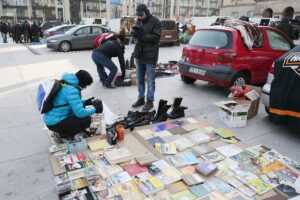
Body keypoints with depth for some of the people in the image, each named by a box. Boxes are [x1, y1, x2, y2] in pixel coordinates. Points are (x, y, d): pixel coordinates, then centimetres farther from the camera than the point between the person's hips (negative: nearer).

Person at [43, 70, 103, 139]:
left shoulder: (65, 83, 6)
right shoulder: (71, 90, -24)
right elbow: (80, 113, -25)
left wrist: (85, 102, 7)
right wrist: (95, 109, -10)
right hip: (55, 123, -10)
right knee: (87, 119, -15)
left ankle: (62, 130, 11)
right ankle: (64, 134, -1)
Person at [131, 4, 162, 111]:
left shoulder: (155, 21, -8)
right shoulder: (139, 21, 11)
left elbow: (156, 37, -15)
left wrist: (142, 35, -23)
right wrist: (134, 33, -6)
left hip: (150, 55, -6)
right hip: (139, 54, 7)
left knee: (150, 80, 1)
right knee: (140, 79, 13)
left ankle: (150, 101, 11)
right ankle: (141, 98, 25)